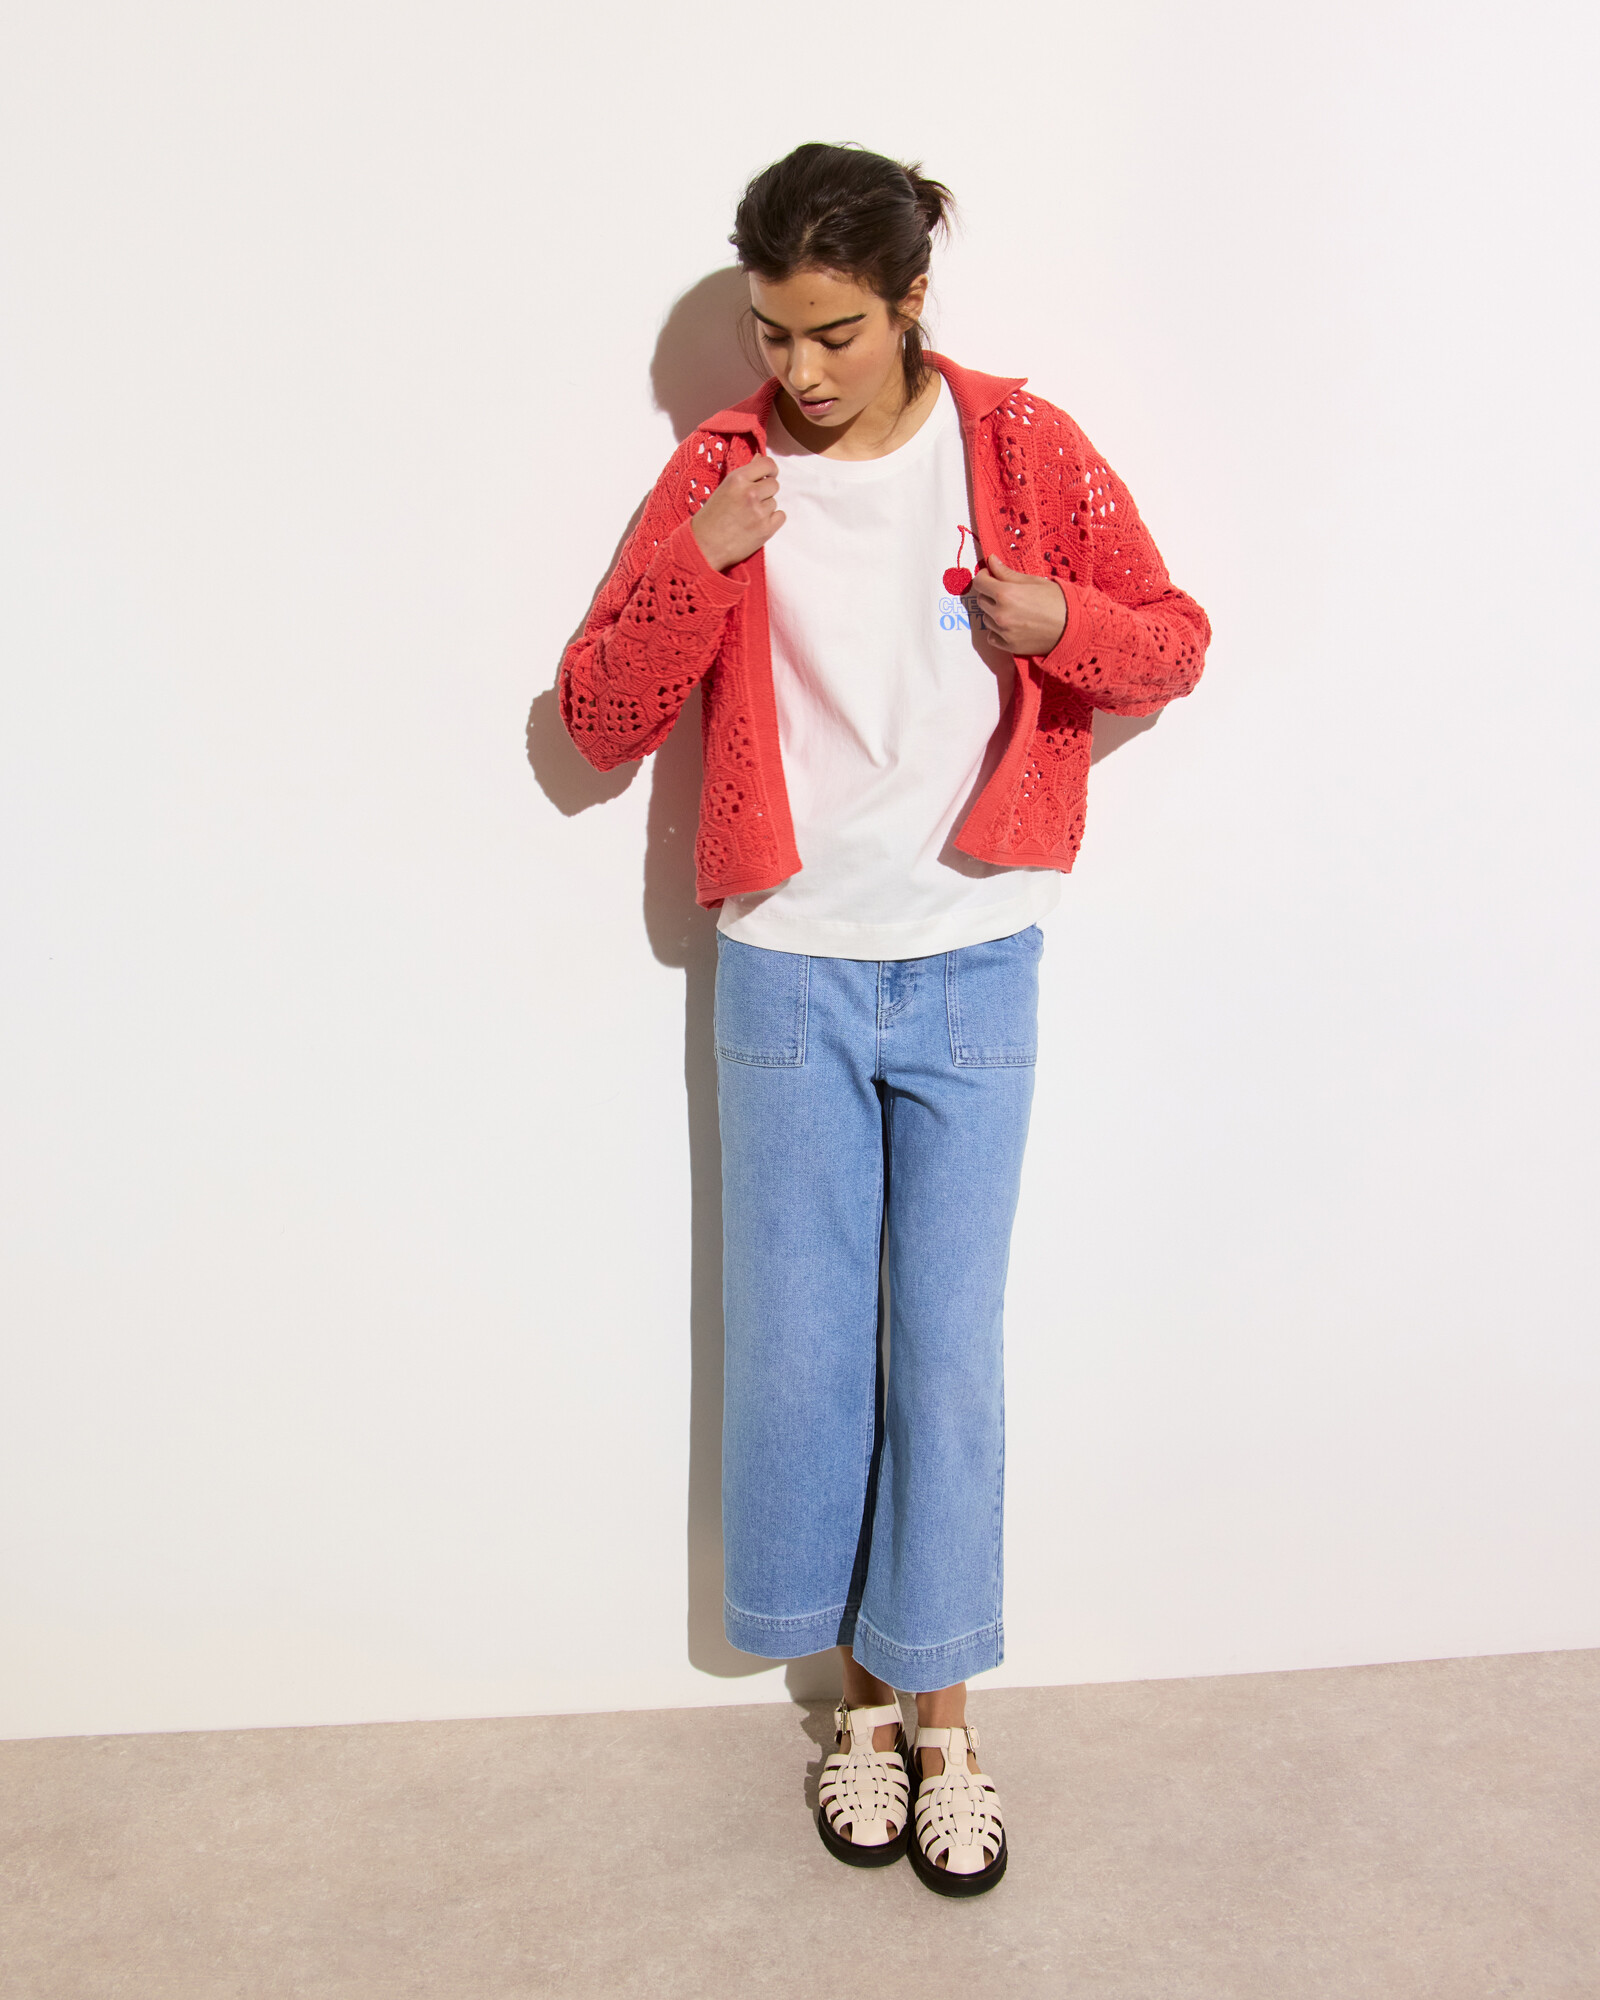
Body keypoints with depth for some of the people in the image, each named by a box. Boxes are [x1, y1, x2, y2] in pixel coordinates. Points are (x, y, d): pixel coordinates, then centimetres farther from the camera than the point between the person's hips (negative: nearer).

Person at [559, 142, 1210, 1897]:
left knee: (948, 1353, 5)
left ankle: (941, 1707, 25)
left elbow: (1174, 641, 5)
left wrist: (1062, 619, -16)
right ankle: (860, 1689, 30)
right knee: (798, 1350, 8)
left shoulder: (1021, 445, 0)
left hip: (973, 970, 0)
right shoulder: (718, 470, 0)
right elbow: (597, 722, -2)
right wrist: (695, 561, -18)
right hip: (788, 973, 1)